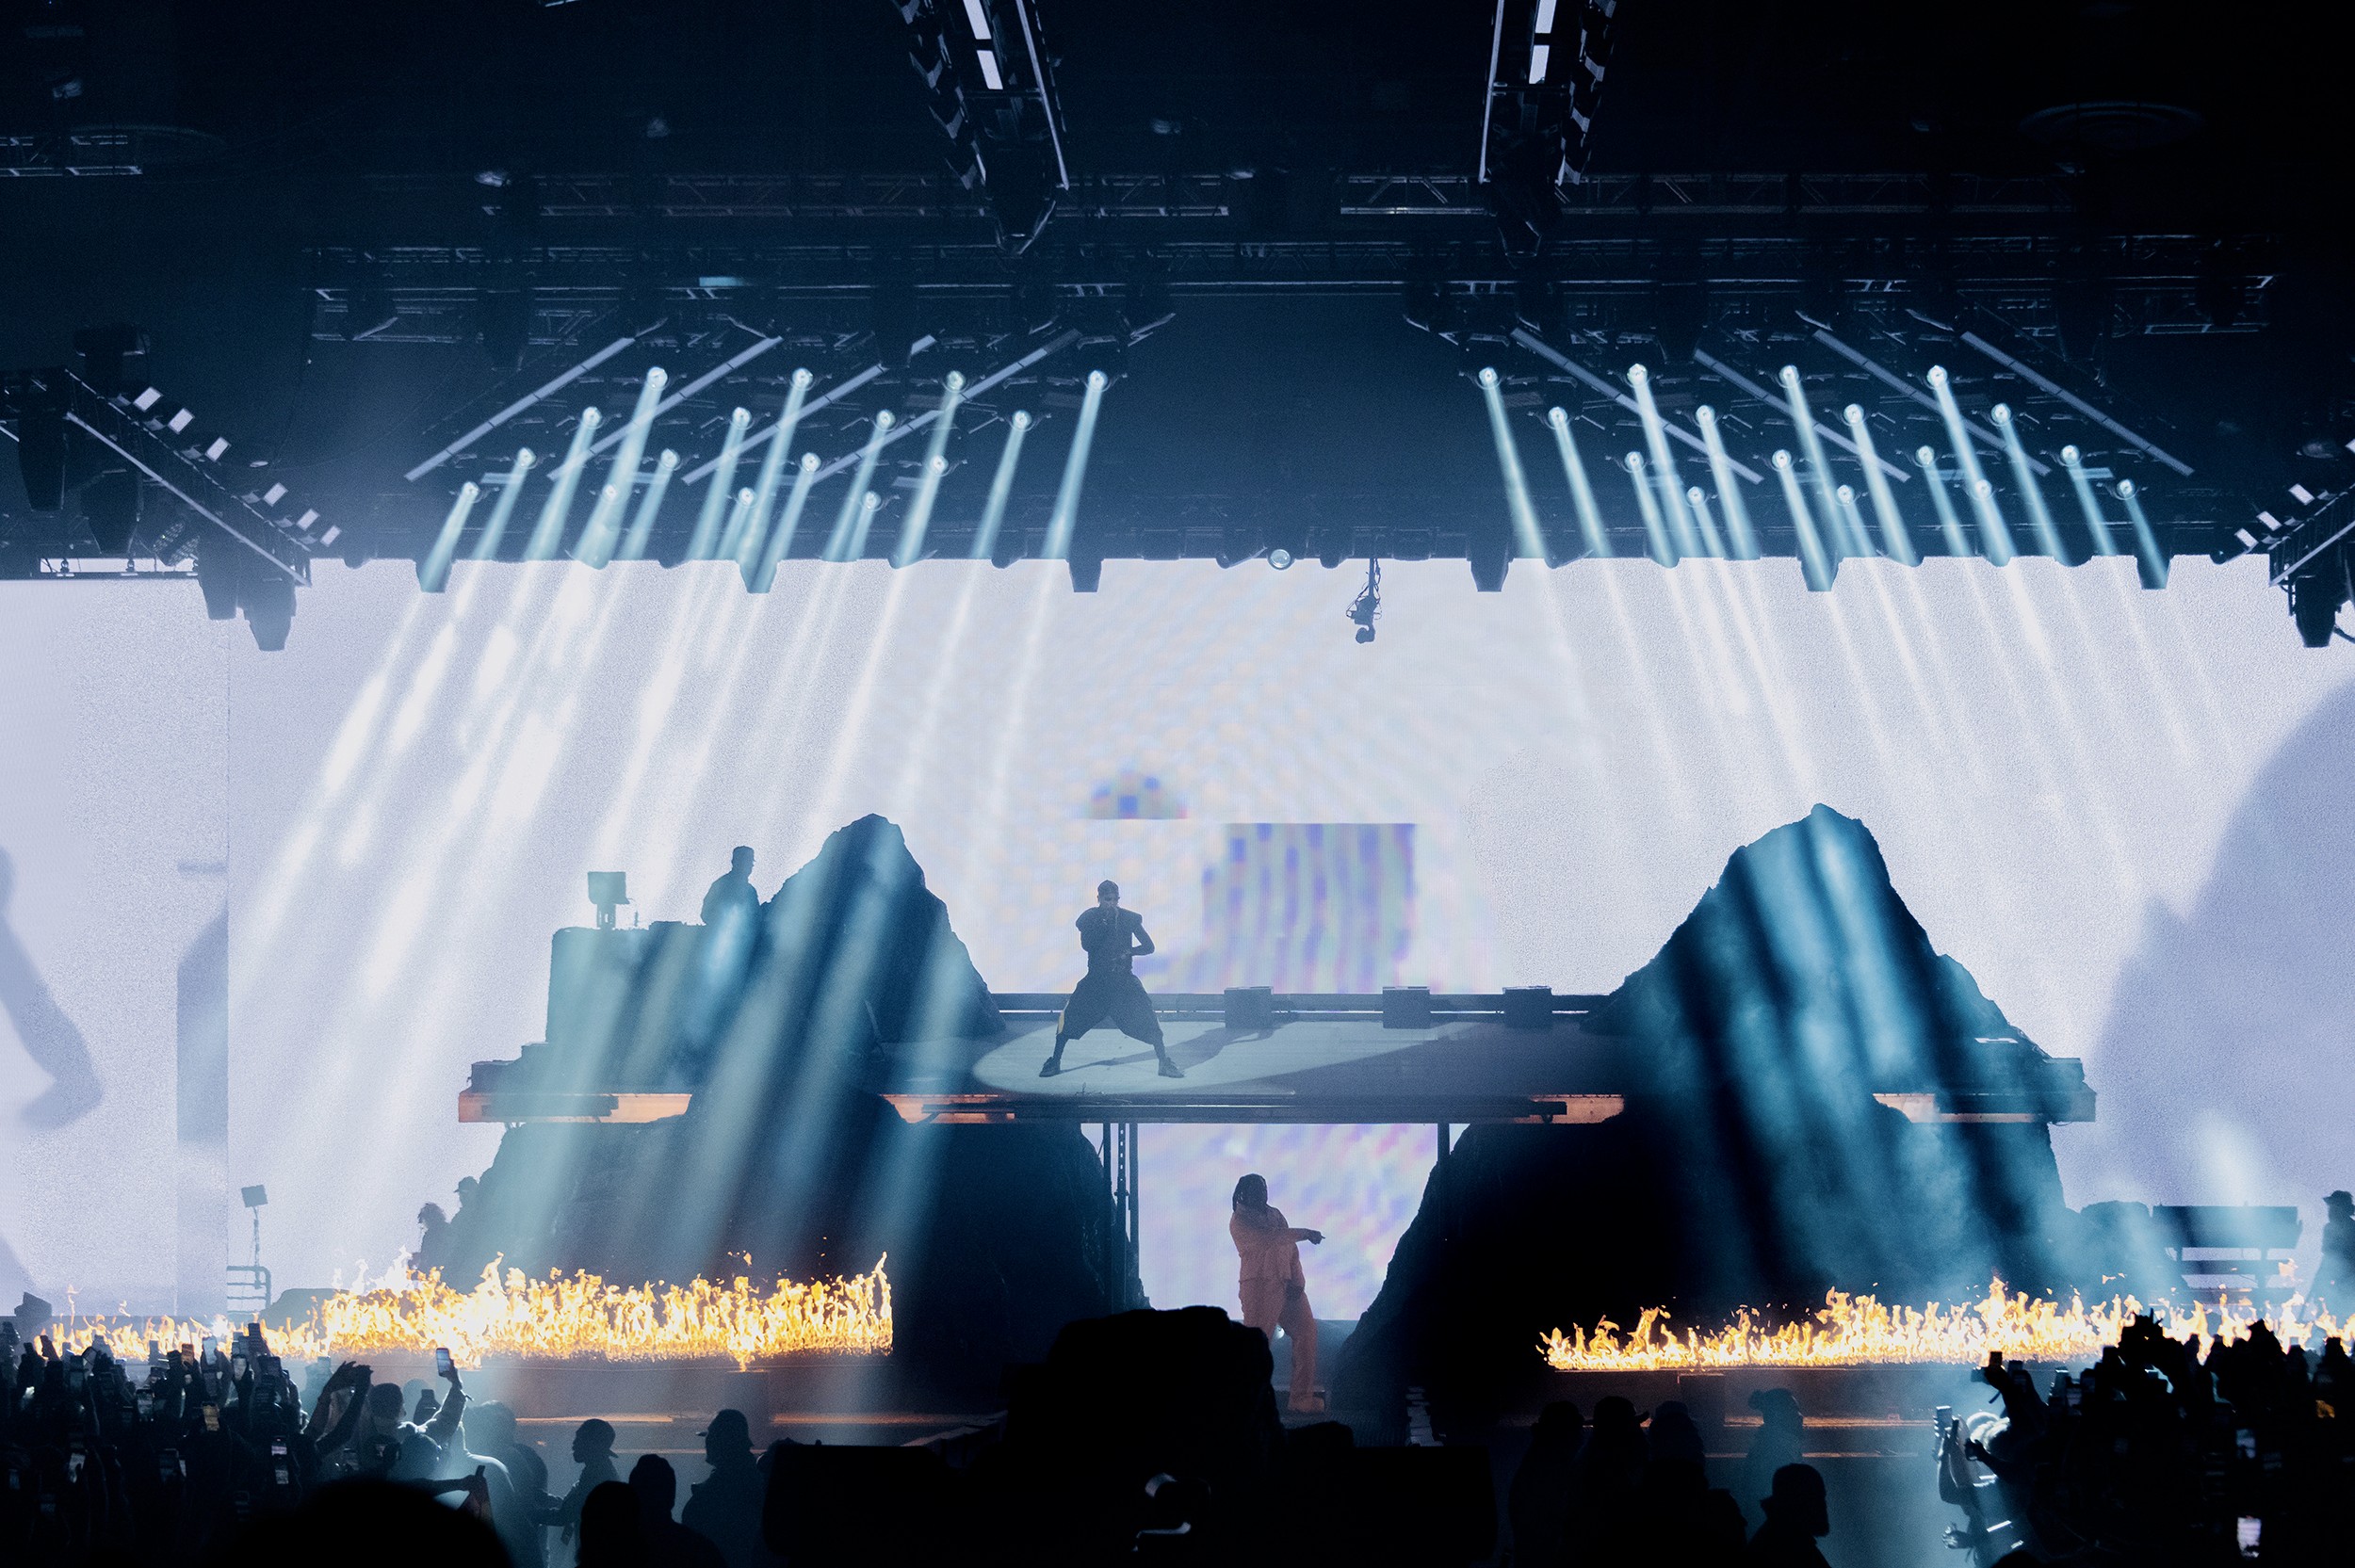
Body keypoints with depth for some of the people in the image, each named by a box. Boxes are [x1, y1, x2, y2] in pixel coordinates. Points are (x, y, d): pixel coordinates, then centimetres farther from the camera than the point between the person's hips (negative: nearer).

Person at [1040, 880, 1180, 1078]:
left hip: (1124, 980, 0)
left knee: (1147, 1018, -12)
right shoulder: (1089, 918, -2)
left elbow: (1148, 946, 0)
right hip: (1096, 978, 0)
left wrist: (1128, 952, -17)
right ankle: (1055, 1061, 4)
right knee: (1070, 1017, -10)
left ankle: (1164, 1062, -2)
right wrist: (1104, 922, -22)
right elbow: (1086, 944, -16)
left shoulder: (1130, 918, -2)